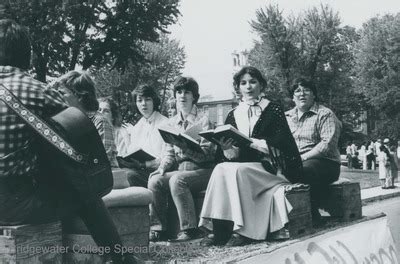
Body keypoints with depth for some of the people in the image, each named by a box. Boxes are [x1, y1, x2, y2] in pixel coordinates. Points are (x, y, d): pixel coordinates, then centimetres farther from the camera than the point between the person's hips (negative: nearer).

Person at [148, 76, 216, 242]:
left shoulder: (203, 121, -2)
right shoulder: (172, 122, 14)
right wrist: (162, 168, -5)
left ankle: (190, 229, -24)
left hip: (202, 170, -5)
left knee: (176, 180, -32)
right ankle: (158, 228, -12)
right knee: (154, 180, -20)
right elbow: (169, 152, 15)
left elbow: (207, 154, -10)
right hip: (180, 170, 5)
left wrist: (183, 145, -23)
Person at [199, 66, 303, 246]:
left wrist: (250, 142, -20)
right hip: (245, 167, 4)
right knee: (221, 169, -25)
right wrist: (227, 149, -16)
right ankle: (219, 231, -25)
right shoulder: (233, 115, 14)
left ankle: (243, 231, -26)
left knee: (236, 170, -30)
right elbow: (231, 157, 8)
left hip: (272, 169, -4)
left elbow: (280, 144, -10)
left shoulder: (273, 110, 2)